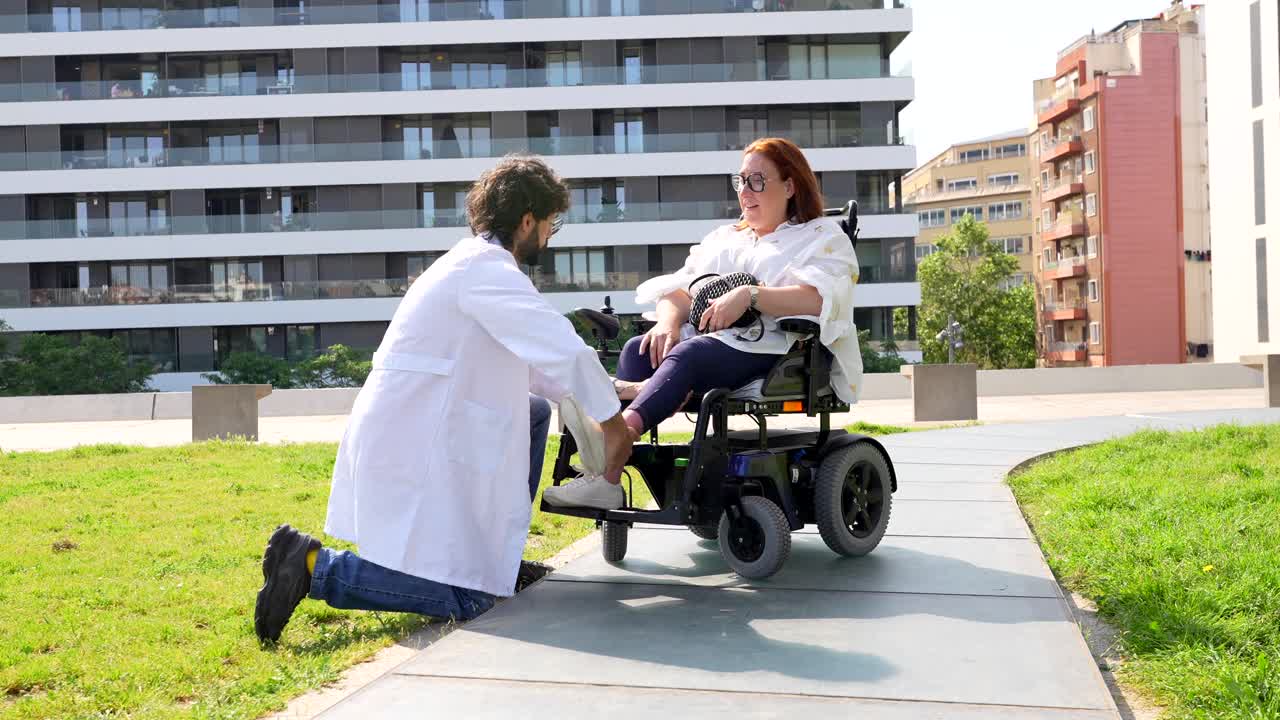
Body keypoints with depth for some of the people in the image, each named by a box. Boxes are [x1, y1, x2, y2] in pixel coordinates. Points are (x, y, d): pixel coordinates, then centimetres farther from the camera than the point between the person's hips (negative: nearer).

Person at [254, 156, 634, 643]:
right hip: (413, 454, -10)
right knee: (468, 601, -6)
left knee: (535, 410, 21)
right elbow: (567, 354, -21)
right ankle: (316, 566, -4)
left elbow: (533, 362, 23)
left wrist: (607, 395, 20)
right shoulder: (487, 268, -15)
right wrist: (613, 423, -8)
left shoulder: (475, 263, 15)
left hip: (413, 436, 10)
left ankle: (497, 556, 22)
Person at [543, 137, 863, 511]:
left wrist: (749, 295, -20)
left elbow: (820, 298, -8)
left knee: (688, 354, -35)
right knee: (637, 349, -25)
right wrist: (670, 321, -6)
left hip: (772, 348, -6)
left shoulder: (823, 236, 13)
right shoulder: (723, 237, 32)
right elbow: (680, 288, 18)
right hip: (705, 339, 6)